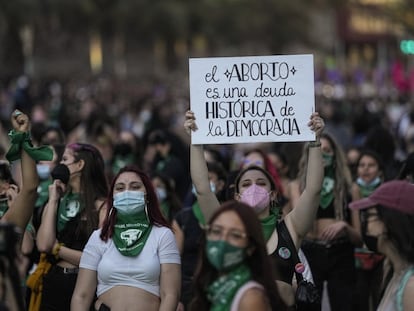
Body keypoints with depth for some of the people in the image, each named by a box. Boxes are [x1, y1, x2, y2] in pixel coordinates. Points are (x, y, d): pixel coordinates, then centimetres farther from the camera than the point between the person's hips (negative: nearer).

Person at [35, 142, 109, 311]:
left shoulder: (102, 207, -6)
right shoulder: (55, 204, 10)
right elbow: (43, 245, -5)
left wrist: (57, 249, -4)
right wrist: (53, 201, 1)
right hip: (54, 284, 4)